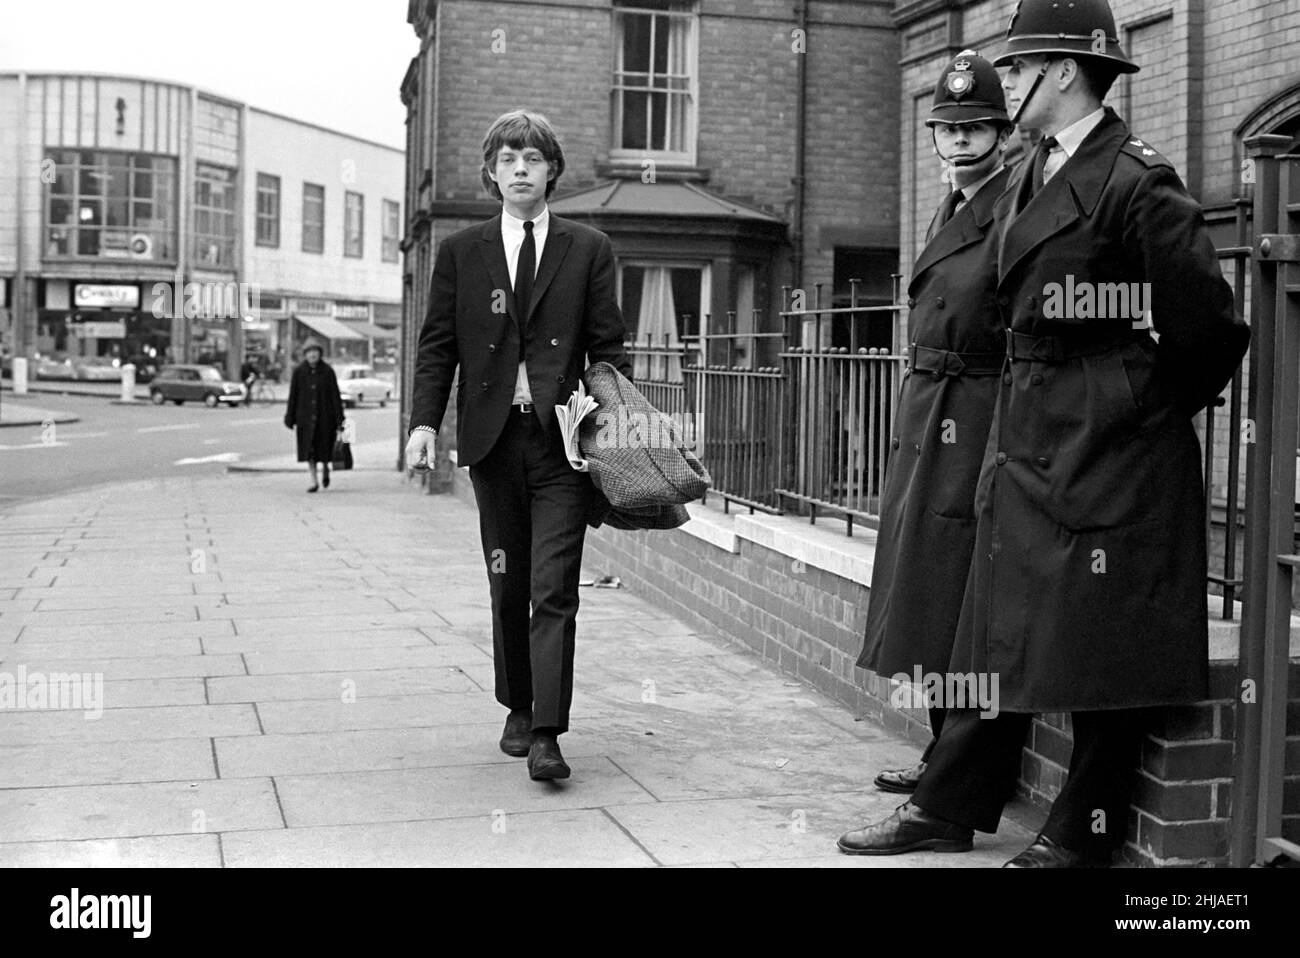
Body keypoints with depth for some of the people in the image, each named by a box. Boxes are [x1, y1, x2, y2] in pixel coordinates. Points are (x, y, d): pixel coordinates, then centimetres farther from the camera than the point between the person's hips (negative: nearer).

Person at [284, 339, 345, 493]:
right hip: (305, 416, 0)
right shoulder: (299, 372, -2)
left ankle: (325, 468, 38)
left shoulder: (328, 371, -4)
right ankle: (314, 481, 4)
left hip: (325, 416, 0)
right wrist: (290, 418, -1)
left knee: (324, 446, 7)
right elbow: (293, 396, 1)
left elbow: (335, 396, -3)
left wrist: (339, 420, -7)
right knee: (309, 449, -2)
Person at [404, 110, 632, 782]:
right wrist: (424, 422, -6)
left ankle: (546, 733, -7)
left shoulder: (588, 250, 7)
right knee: (508, 586, 10)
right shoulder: (460, 252, 10)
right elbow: (437, 344, 7)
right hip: (492, 437, 2)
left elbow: (607, 346, 6)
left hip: (564, 438, -2)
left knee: (554, 588, -7)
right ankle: (518, 709, 26)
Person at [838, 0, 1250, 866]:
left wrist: (1149, 407, 1)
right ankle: (949, 807, 22)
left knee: (1103, 650, 2)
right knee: (999, 628, 13)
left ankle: (1083, 834, 15)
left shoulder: (1136, 180, -12)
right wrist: (1029, 404, 9)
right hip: (1025, 441, 8)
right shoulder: (1027, 182, 12)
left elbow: (1208, 326, -11)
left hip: (1108, 450, -8)